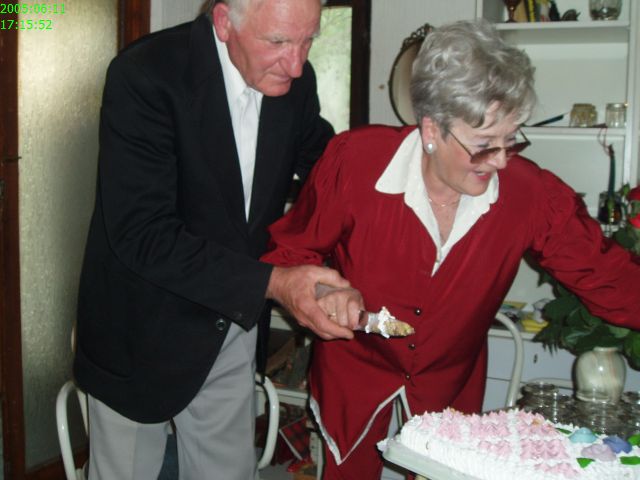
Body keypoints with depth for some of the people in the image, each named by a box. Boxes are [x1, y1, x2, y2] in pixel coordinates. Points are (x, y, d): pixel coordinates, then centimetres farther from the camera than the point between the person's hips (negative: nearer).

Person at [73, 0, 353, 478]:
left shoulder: (294, 79, -7)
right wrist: (272, 282, -34)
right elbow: (142, 234, -29)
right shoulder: (143, 75, -25)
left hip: (234, 319, 5)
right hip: (145, 327, -4)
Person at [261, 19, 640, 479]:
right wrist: (321, 292, -30)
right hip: (354, 377, -1)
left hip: (449, 387, 1)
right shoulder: (353, 160, -24)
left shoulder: (531, 194, -20)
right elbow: (288, 252, -12)